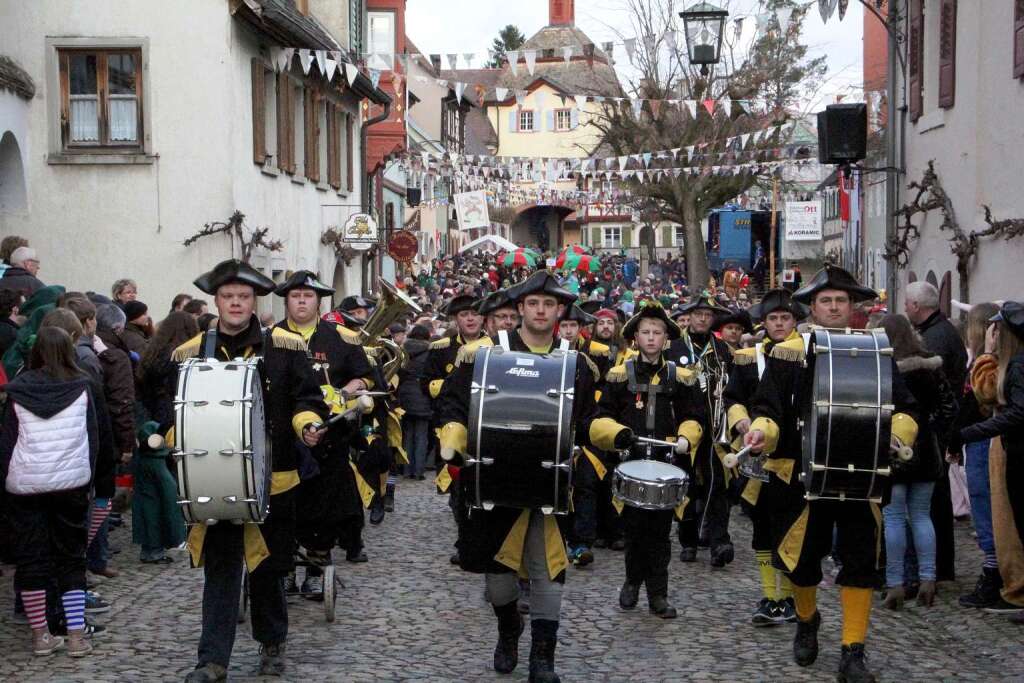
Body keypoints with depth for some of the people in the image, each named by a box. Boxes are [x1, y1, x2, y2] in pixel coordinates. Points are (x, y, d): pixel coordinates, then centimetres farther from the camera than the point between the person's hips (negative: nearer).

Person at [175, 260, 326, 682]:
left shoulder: (285, 348, 2)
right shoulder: (190, 353, 5)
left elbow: (306, 398, 3)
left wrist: (307, 424, -17)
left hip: (272, 478, 0)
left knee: (268, 567, 10)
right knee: (219, 568, 2)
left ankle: (272, 645, 28)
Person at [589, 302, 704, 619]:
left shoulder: (681, 377, 8)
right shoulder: (619, 375, 5)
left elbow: (693, 418, 7)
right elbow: (601, 420, 2)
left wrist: (685, 439, -13)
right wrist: (619, 433, -17)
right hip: (630, 464, 0)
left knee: (660, 531, 3)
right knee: (633, 528, 5)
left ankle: (658, 594, 9)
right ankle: (633, 581, 26)